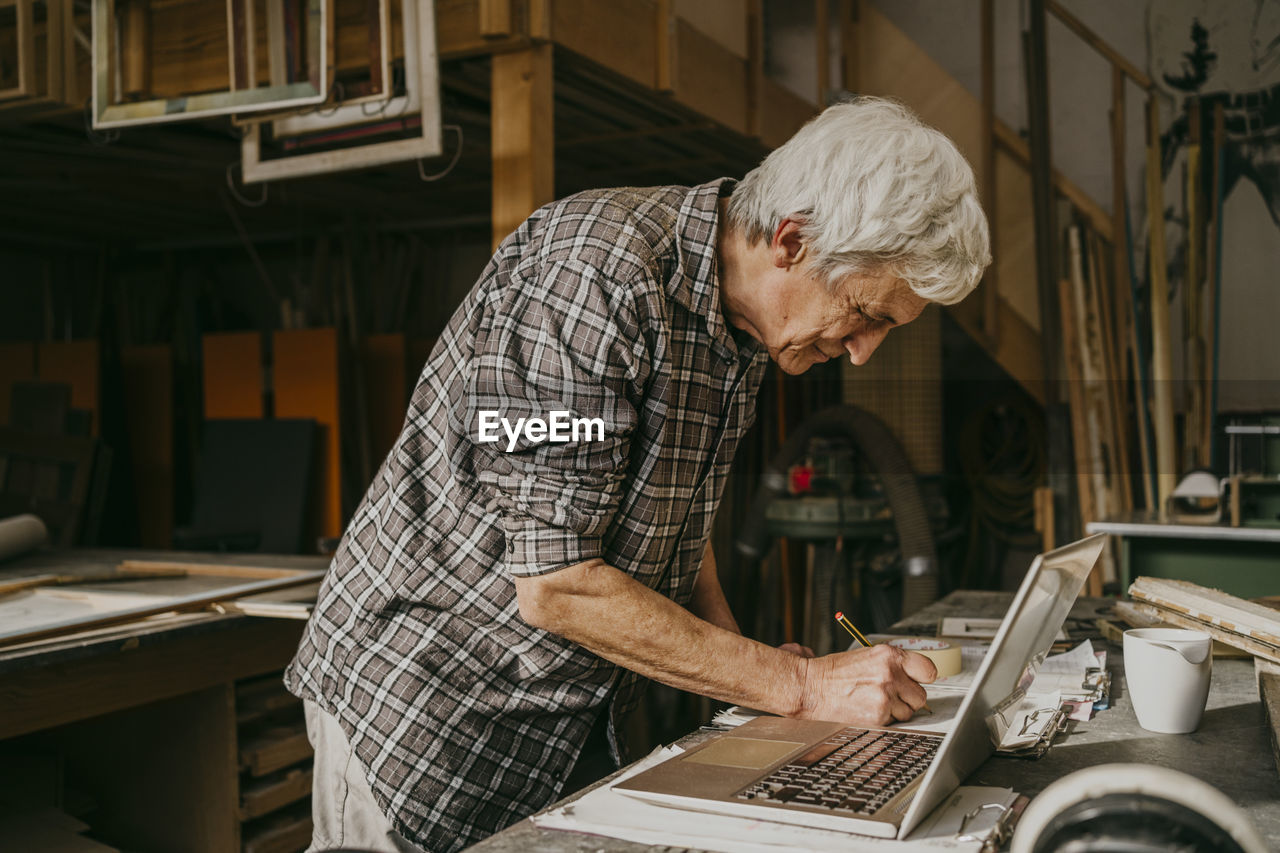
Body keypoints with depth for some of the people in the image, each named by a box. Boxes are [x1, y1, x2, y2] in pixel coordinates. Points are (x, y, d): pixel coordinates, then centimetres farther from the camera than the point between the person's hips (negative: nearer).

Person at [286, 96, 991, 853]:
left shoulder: (745, 320, 1)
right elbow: (554, 586, -28)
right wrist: (801, 685, -23)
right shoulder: (594, 272, -27)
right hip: (423, 700, -7)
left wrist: (747, 666, -2)